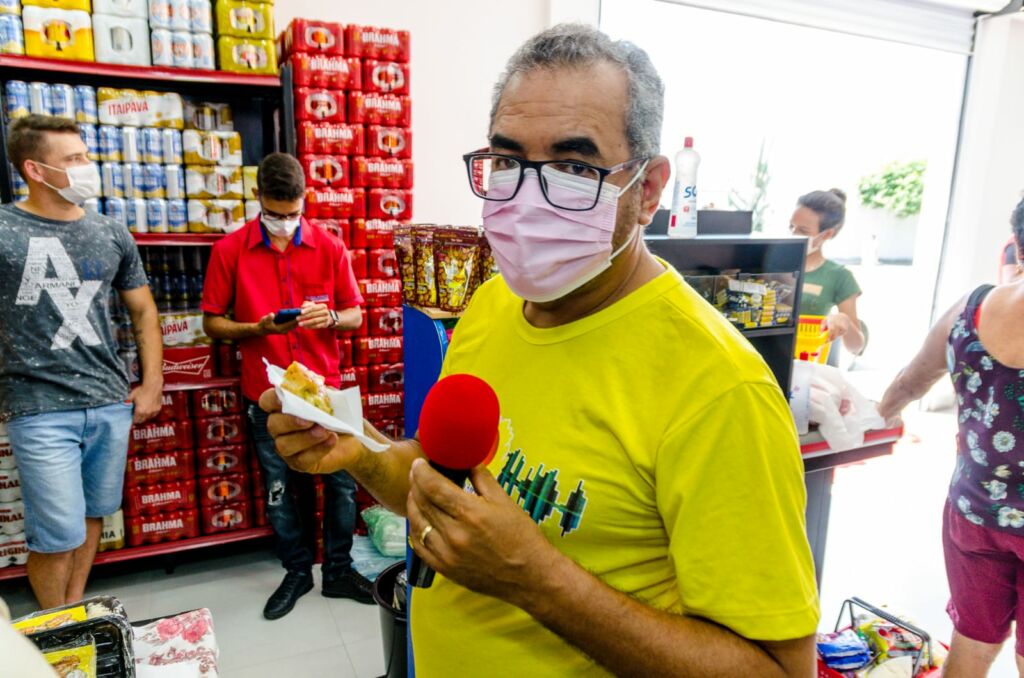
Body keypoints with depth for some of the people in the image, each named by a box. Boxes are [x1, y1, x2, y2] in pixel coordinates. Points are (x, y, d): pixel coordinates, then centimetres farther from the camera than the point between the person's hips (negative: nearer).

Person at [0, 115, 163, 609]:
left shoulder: (112, 235, 9)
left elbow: (143, 310, 15)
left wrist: (152, 383, 9)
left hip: (112, 406, 4)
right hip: (40, 412, -4)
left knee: (93, 516, 14)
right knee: (59, 533, 0)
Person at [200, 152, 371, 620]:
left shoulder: (329, 247, -1)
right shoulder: (230, 251, -3)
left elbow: (355, 315, 5)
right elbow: (212, 322, 1)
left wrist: (329, 318, -18)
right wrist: (257, 328, -18)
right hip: (266, 395, 0)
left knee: (342, 483, 7)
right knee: (278, 490, 12)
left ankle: (338, 571, 28)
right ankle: (297, 572, 33)